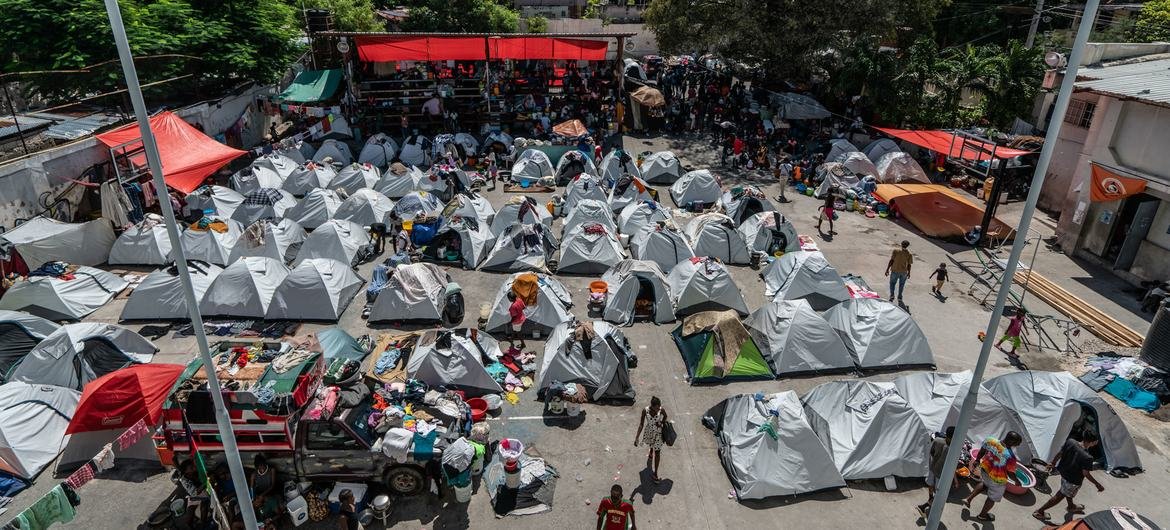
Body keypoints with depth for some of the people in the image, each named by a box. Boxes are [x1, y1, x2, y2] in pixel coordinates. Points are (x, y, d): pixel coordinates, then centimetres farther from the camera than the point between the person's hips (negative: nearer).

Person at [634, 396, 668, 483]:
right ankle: (650, 454, 67)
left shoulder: (661, 410, -26)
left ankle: (655, 474, 19)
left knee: (657, 453, 4)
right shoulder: (645, 411, -27)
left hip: (658, 433, -1)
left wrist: (662, 423, -16)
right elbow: (641, 424, -18)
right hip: (648, 432, 1)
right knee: (651, 446, 31)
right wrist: (637, 437, -19)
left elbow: (665, 416, -1)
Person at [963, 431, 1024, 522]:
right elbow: (1010, 472, -22)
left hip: (984, 470, 5)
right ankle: (982, 515, 42)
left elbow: (982, 451, -1)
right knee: (993, 498, 23)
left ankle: (968, 498, 36)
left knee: (984, 483, 39)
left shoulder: (992, 442, -18)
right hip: (997, 480, -5)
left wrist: (977, 460, 18)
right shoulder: (1010, 456, -34)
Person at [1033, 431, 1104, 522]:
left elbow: (1059, 454, -3)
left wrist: (1053, 464, 13)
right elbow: (1086, 474, -23)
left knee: (1068, 491, 34)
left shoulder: (1070, 442, -18)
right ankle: (1040, 511, 20)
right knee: (1060, 496, 12)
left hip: (1063, 471, 7)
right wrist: (1097, 484, -8)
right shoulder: (1087, 457, -34)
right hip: (1073, 481, -7)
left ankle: (1071, 506, 62)